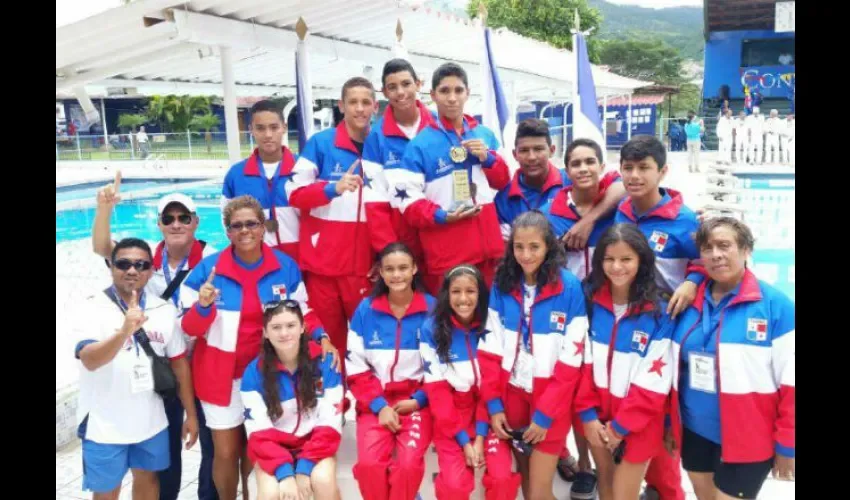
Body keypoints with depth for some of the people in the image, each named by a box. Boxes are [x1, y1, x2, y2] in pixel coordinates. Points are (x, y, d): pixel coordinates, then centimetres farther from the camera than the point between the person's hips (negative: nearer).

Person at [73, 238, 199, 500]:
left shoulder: (165, 309, -2)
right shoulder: (94, 308, -13)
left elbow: (179, 362, 4)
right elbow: (89, 360, -28)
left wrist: (191, 414, 6)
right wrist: (124, 332, -46)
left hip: (151, 422, 3)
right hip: (104, 426, -3)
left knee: (147, 479, 19)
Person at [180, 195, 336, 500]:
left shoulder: (285, 266, -6)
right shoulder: (209, 268, -11)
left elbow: (302, 312, 6)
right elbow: (189, 328, -8)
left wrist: (321, 337, -11)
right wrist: (203, 306, -29)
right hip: (222, 375, -1)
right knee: (226, 452, 10)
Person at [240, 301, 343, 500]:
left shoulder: (325, 363, -12)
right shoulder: (254, 372, -11)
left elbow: (329, 424, -10)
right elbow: (259, 432, -12)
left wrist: (304, 468, -21)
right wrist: (284, 472, -25)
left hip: (315, 443, 0)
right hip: (273, 448, 0)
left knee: (323, 481, -29)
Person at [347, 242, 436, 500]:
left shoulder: (431, 309, -4)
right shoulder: (366, 310, -1)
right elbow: (356, 367, 2)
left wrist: (418, 400, -9)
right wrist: (379, 405, -8)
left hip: (417, 399, -1)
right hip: (375, 401, 1)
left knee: (409, 464, -24)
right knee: (369, 464, -21)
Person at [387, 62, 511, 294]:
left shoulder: (485, 135, 9)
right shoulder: (420, 144, -5)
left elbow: (503, 181, 16)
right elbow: (407, 200, -8)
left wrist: (488, 158, -2)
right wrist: (441, 216, -21)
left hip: (487, 245, 5)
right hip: (446, 251, -4)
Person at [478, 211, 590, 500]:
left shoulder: (569, 287, -12)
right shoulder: (502, 285, -2)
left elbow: (570, 360, -11)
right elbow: (490, 350, 1)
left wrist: (545, 414, -12)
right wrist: (493, 403, -4)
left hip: (550, 403, -3)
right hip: (511, 396, 3)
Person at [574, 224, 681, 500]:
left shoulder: (659, 313, -14)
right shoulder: (592, 302, -4)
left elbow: (653, 381, -13)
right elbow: (582, 363, -2)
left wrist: (621, 426, -11)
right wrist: (588, 414, -7)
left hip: (637, 423, -3)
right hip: (597, 414, 3)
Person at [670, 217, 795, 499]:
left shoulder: (775, 305, -13)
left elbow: (790, 383, -12)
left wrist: (786, 445, -10)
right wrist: (670, 422, 12)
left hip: (747, 441, -5)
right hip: (695, 433, 5)